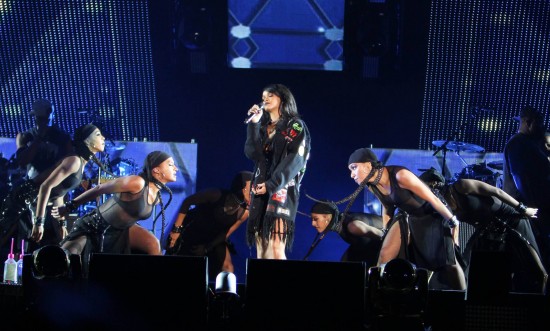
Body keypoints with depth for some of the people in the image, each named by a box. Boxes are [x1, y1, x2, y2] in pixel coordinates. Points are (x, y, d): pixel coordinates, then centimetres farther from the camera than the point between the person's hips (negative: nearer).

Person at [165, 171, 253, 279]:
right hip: (189, 232, -3)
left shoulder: (245, 212, -19)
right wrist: (176, 229, -22)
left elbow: (226, 233, -9)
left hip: (213, 239, 3)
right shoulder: (219, 195, -30)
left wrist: (207, 248, -14)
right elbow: (187, 201, -20)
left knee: (227, 266, -15)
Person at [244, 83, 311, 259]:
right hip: (260, 189, 6)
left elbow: (295, 159, -9)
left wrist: (272, 184, -17)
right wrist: (254, 124, 1)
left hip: (282, 189, -6)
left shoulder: (295, 126, 3)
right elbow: (252, 153, 4)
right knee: (261, 251, 1)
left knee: (276, 248, -17)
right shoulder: (262, 127, 20)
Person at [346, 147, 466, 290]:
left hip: (431, 216, -6)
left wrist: (453, 222, -20)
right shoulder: (371, 186, -10)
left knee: (447, 261, -3)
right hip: (406, 217, 6)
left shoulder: (400, 176, -34)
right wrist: (387, 233, 12)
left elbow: (432, 198, -26)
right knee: (385, 255, -6)